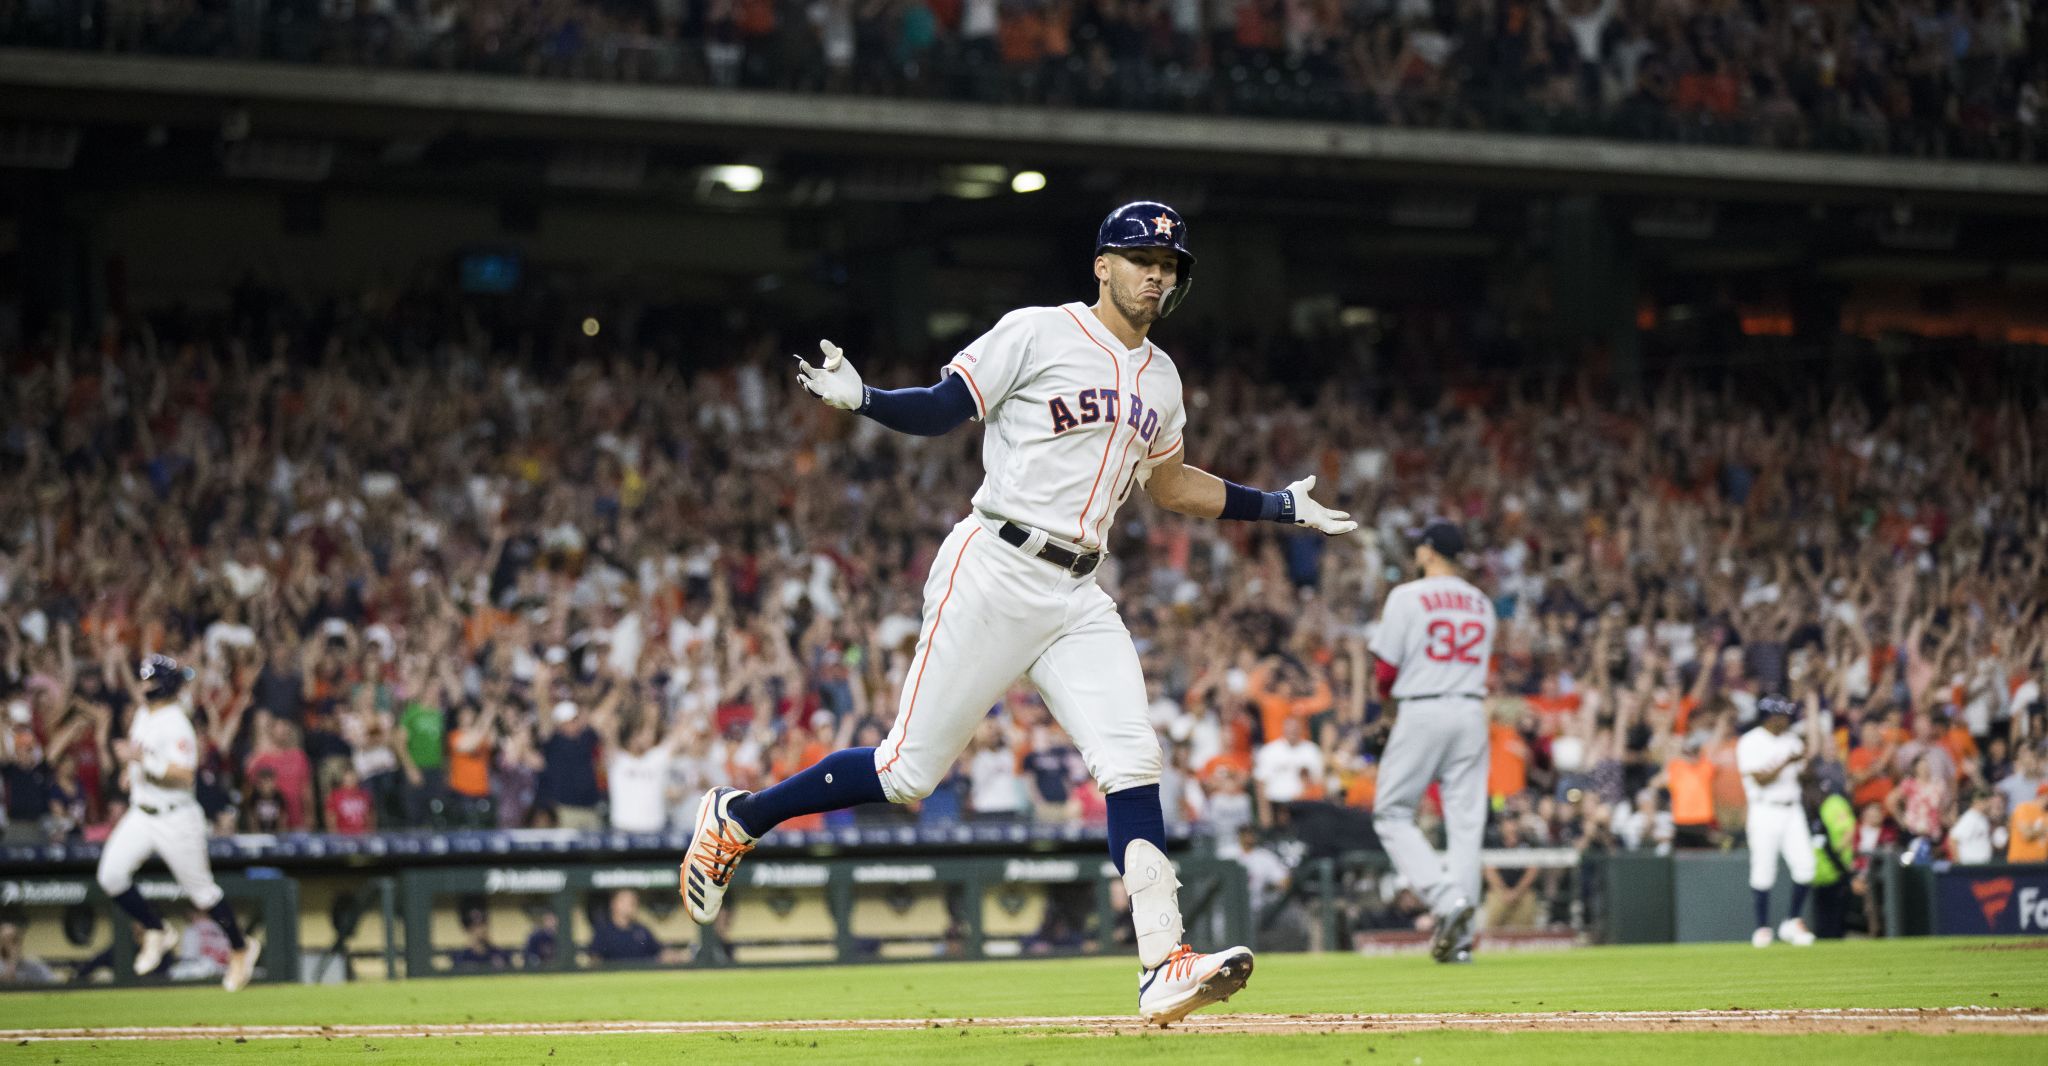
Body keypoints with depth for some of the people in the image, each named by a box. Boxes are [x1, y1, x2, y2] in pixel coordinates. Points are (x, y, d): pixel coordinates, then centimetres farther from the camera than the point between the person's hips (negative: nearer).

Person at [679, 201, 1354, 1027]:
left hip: (1076, 596, 6)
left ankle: (1163, 967, -14)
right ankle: (737, 819, 14)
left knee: (1133, 763, -9)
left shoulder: (1159, 378, 16)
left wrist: (1283, 508, 28)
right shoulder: (1036, 335, -5)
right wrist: (859, 400, -25)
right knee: (911, 769, -5)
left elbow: (1170, 484, 30)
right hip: (993, 577, -6)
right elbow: (938, 410, -6)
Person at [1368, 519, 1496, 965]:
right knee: (1465, 822, 4)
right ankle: (1460, 938, 1)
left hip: (1422, 711, -5)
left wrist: (1389, 696, 16)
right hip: (1472, 711, 5)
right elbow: (1480, 667, 14)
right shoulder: (1482, 603, 14)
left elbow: (1386, 668, -6)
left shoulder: (1407, 597, -4)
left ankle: (1446, 898, -17)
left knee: (1393, 813, 3)